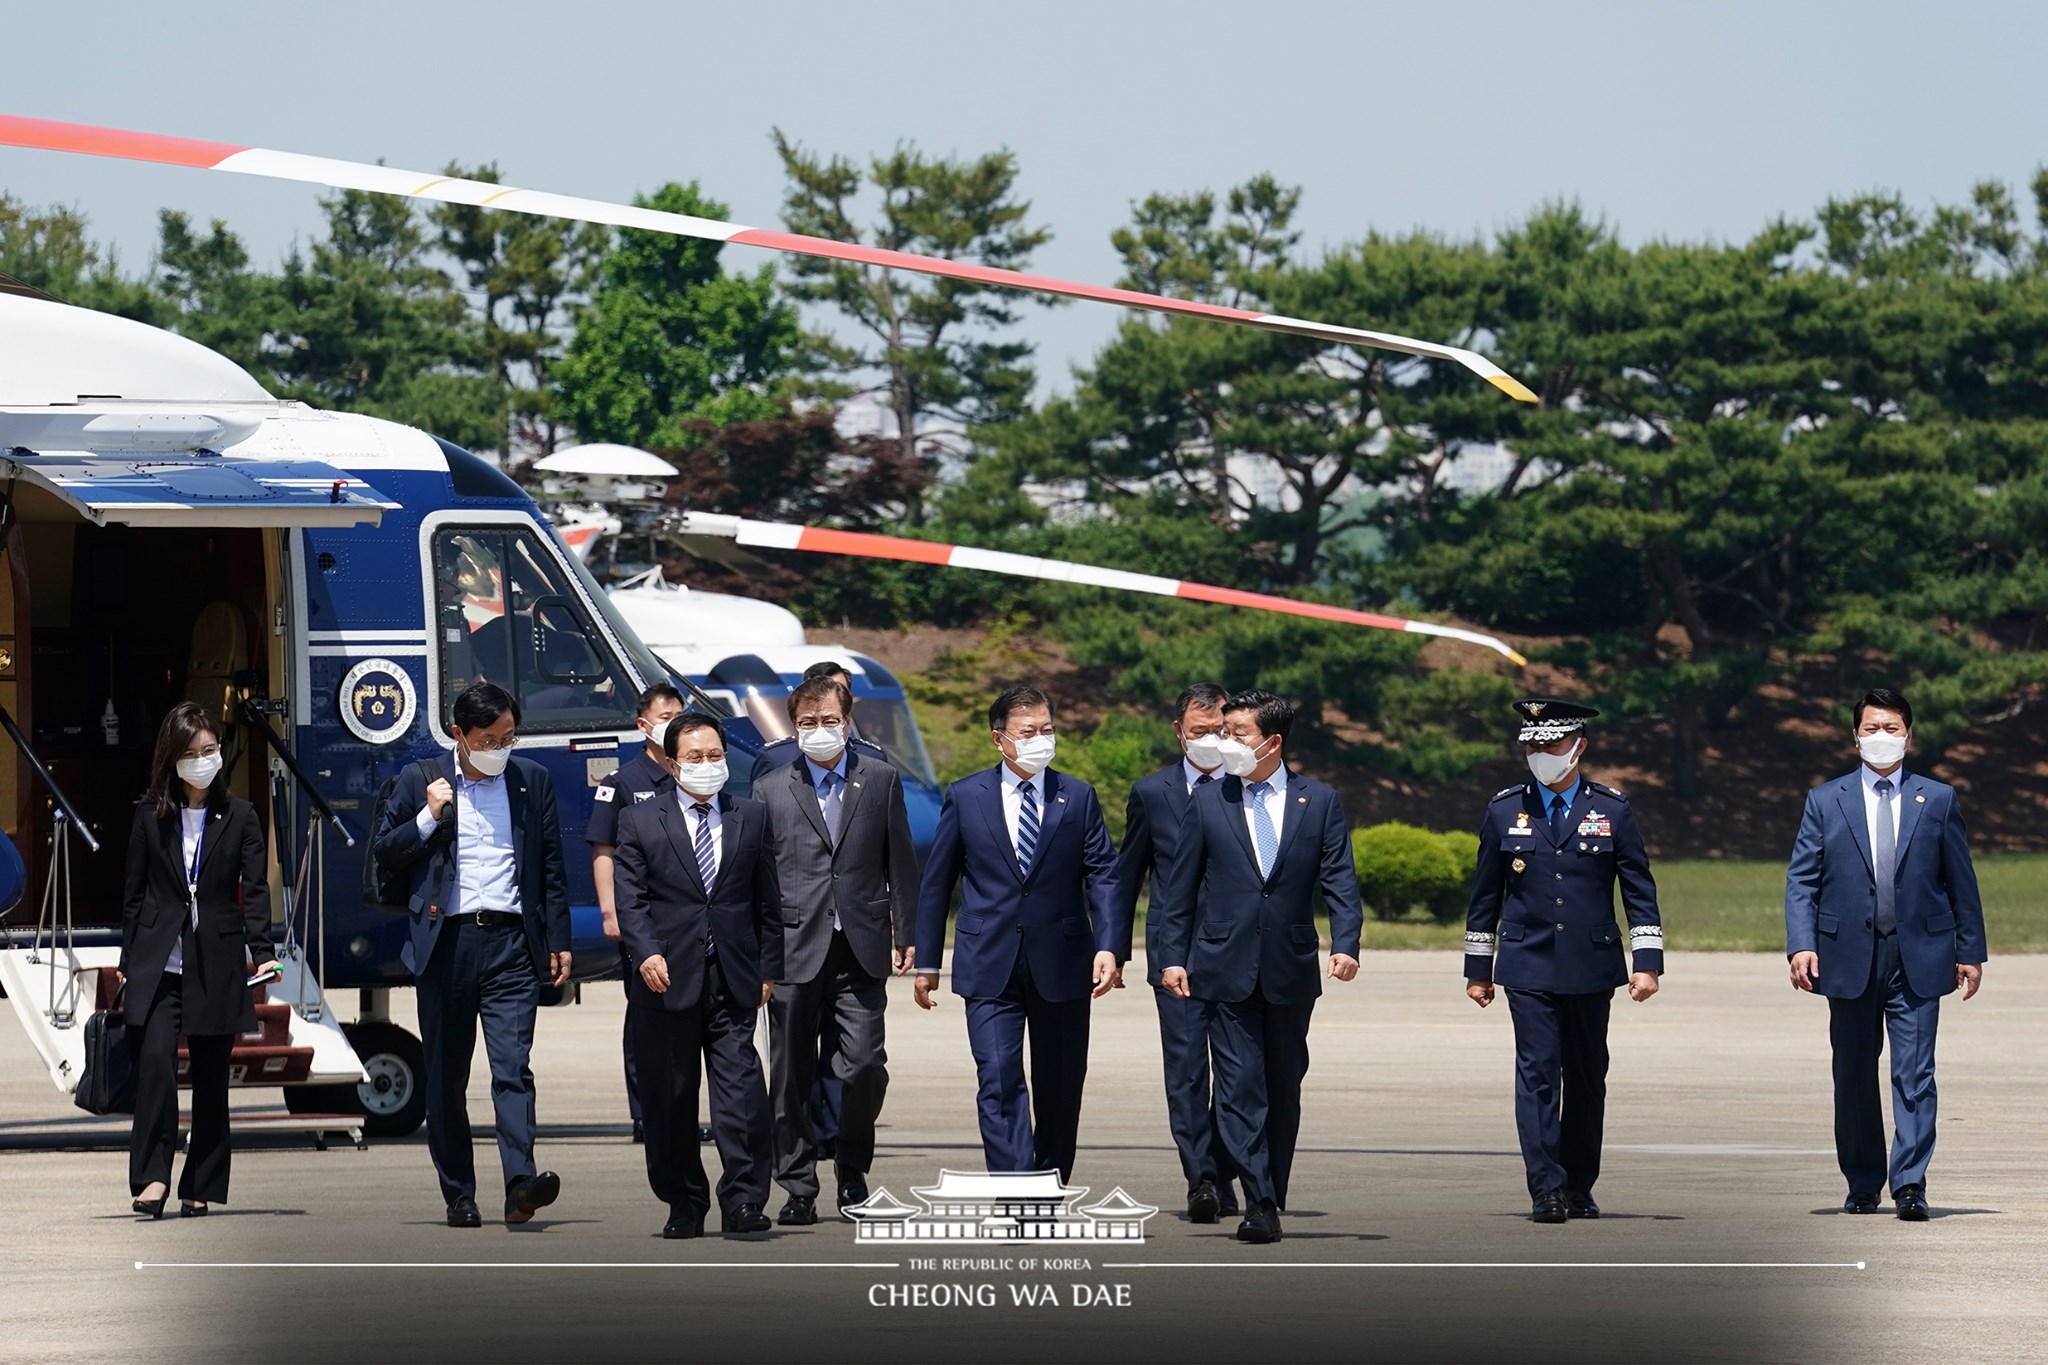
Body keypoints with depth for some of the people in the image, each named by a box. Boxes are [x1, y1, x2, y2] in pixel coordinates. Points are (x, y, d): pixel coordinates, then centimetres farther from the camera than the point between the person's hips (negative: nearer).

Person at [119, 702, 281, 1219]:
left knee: (211, 1079, 5)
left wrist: (261, 951, -14)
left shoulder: (239, 817, 5)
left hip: (217, 966, 0)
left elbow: (255, 889, -1)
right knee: (155, 1063, -18)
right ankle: (151, 1177, -21)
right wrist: (128, 963, 5)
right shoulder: (150, 817, 6)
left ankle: (201, 1189, 12)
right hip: (158, 963, 0)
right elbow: (134, 893, 9)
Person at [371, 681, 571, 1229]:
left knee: (513, 1067, -14)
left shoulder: (532, 781, 10)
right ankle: (459, 1197, 10)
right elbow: (383, 851, 8)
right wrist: (429, 817, -8)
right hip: (446, 941, 1)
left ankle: (520, 1185, -25)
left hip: (511, 943, -1)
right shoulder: (420, 782, 7)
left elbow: (552, 868, 12)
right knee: (446, 1077, 4)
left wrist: (558, 941, 7)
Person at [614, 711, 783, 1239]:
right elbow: (630, 898, -2)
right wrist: (646, 954, -18)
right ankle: (685, 1206, 13)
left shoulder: (751, 818, 12)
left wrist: (768, 969, 9)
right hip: (667, 979, 0)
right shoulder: (640, 821, 6)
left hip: (733, 980, 0)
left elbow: (767, 900, 14)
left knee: (741, 1091, -12)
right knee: (671, 1100, 4)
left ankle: (742, 1202, -12)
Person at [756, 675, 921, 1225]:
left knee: (863, 1065, -10)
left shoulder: (881, 781, 9)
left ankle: (852, 1168, 13)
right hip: (794, 949, 0)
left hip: (861, 951, 0)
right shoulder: (771, 792, 7)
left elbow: (901, 864, 11)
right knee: (791, 1077, 2)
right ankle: (798, 1189, 11)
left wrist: (904, 936, 5)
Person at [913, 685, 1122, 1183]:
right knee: (1000, 1082, -13)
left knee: (1059, 1091, 7)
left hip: (1061, 965, 1)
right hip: (990, 969, -1)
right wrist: (927, 961, 8)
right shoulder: (965, 798, 5)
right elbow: (936, 883, 9)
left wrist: (1107, 945, -11)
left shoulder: (1078, 798, 6)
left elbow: (1103, 875, 2)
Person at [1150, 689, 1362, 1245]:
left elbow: (1339, 881, 1)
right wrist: (1171, 956, -1)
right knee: (1241, 1089, -9)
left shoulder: (1319, 802, 5)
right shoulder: (1208, 802, 5)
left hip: (1290, 970, 1)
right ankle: (1259, 1205, -13)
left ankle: (1272, 1200, 18)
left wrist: (1345, 944, -14)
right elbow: (1178, 887, 7)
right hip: (1226, 969, -1)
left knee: (1283, 1090, 8)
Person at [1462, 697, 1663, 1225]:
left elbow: (1639, 889, 4)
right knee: (1537, 1073, -10)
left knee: (1586, 1077, 7)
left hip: (1591, 965, 0)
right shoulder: (1505, 809, 6)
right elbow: (1485, 895, 11)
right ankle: (1546, 1189, -13)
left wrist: (1646, 962, -4)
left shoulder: (1612, 810, 3)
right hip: (1528, 967, 0)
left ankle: (1579, 1188, 18)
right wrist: (1478, 968, 11)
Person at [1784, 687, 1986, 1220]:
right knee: (1854, 1077, 7)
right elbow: (1801, 880, 3)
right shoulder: (1825, 802, 8)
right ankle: (1862, 1185, 17)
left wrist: (1970, 951, 5)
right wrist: (1801, 944, -10)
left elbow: (1961, 882, 9)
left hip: (1917, 958, -1)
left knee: (1915, 1074, -9)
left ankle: (1909, 1185, -11)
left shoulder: (1938, 800, 8)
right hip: (1849, 958, 1)